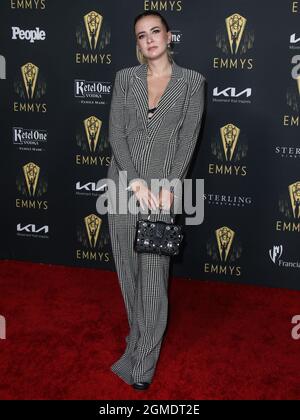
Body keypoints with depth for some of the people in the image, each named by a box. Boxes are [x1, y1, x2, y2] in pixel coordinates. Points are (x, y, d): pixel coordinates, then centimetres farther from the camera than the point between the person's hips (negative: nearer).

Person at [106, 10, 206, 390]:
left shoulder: (192, 81, 2)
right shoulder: (125, 78, 7)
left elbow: (188, 139, -3)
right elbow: (116, 133, 0)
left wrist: (170, 186, -13)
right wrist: (135, 181, -11)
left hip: (163, 186, -3)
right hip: (124, 182, 3)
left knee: (153, 272, -3)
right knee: (127, 266, 11)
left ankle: (143, 360, 8)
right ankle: (141, 332, 32)